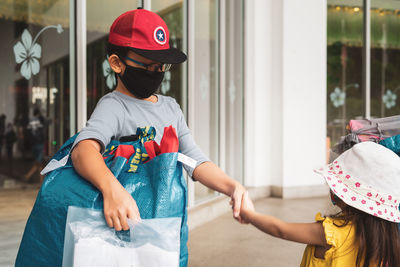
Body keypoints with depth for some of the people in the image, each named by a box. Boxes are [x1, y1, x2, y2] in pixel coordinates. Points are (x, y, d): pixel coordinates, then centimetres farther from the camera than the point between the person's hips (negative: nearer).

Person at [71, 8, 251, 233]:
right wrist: (112, 188, -51)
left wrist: (231, 187, -11)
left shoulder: (171, 107, 11)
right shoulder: (114, 106, -12)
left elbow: (194, 159, 6)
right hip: (130, 223, -6)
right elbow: (84, 147, -31)